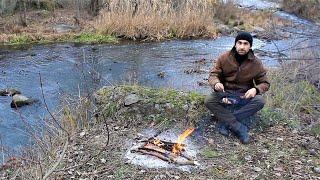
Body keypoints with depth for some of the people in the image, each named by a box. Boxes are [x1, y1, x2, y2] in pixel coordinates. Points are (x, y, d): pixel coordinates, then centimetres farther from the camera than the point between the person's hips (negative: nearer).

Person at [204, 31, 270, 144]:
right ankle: (239, 128, -28)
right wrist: (216, 83, -32)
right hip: (225, 93, 0)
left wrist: (256, 89, -23)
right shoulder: (224, 58, -6)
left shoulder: (256, 63, -5)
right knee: (208, 101, -30)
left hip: (244, 96, 1)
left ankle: (224, 121, -28)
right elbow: (213, 74, -6)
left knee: (260, 101, -30)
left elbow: (264, 83, 2)